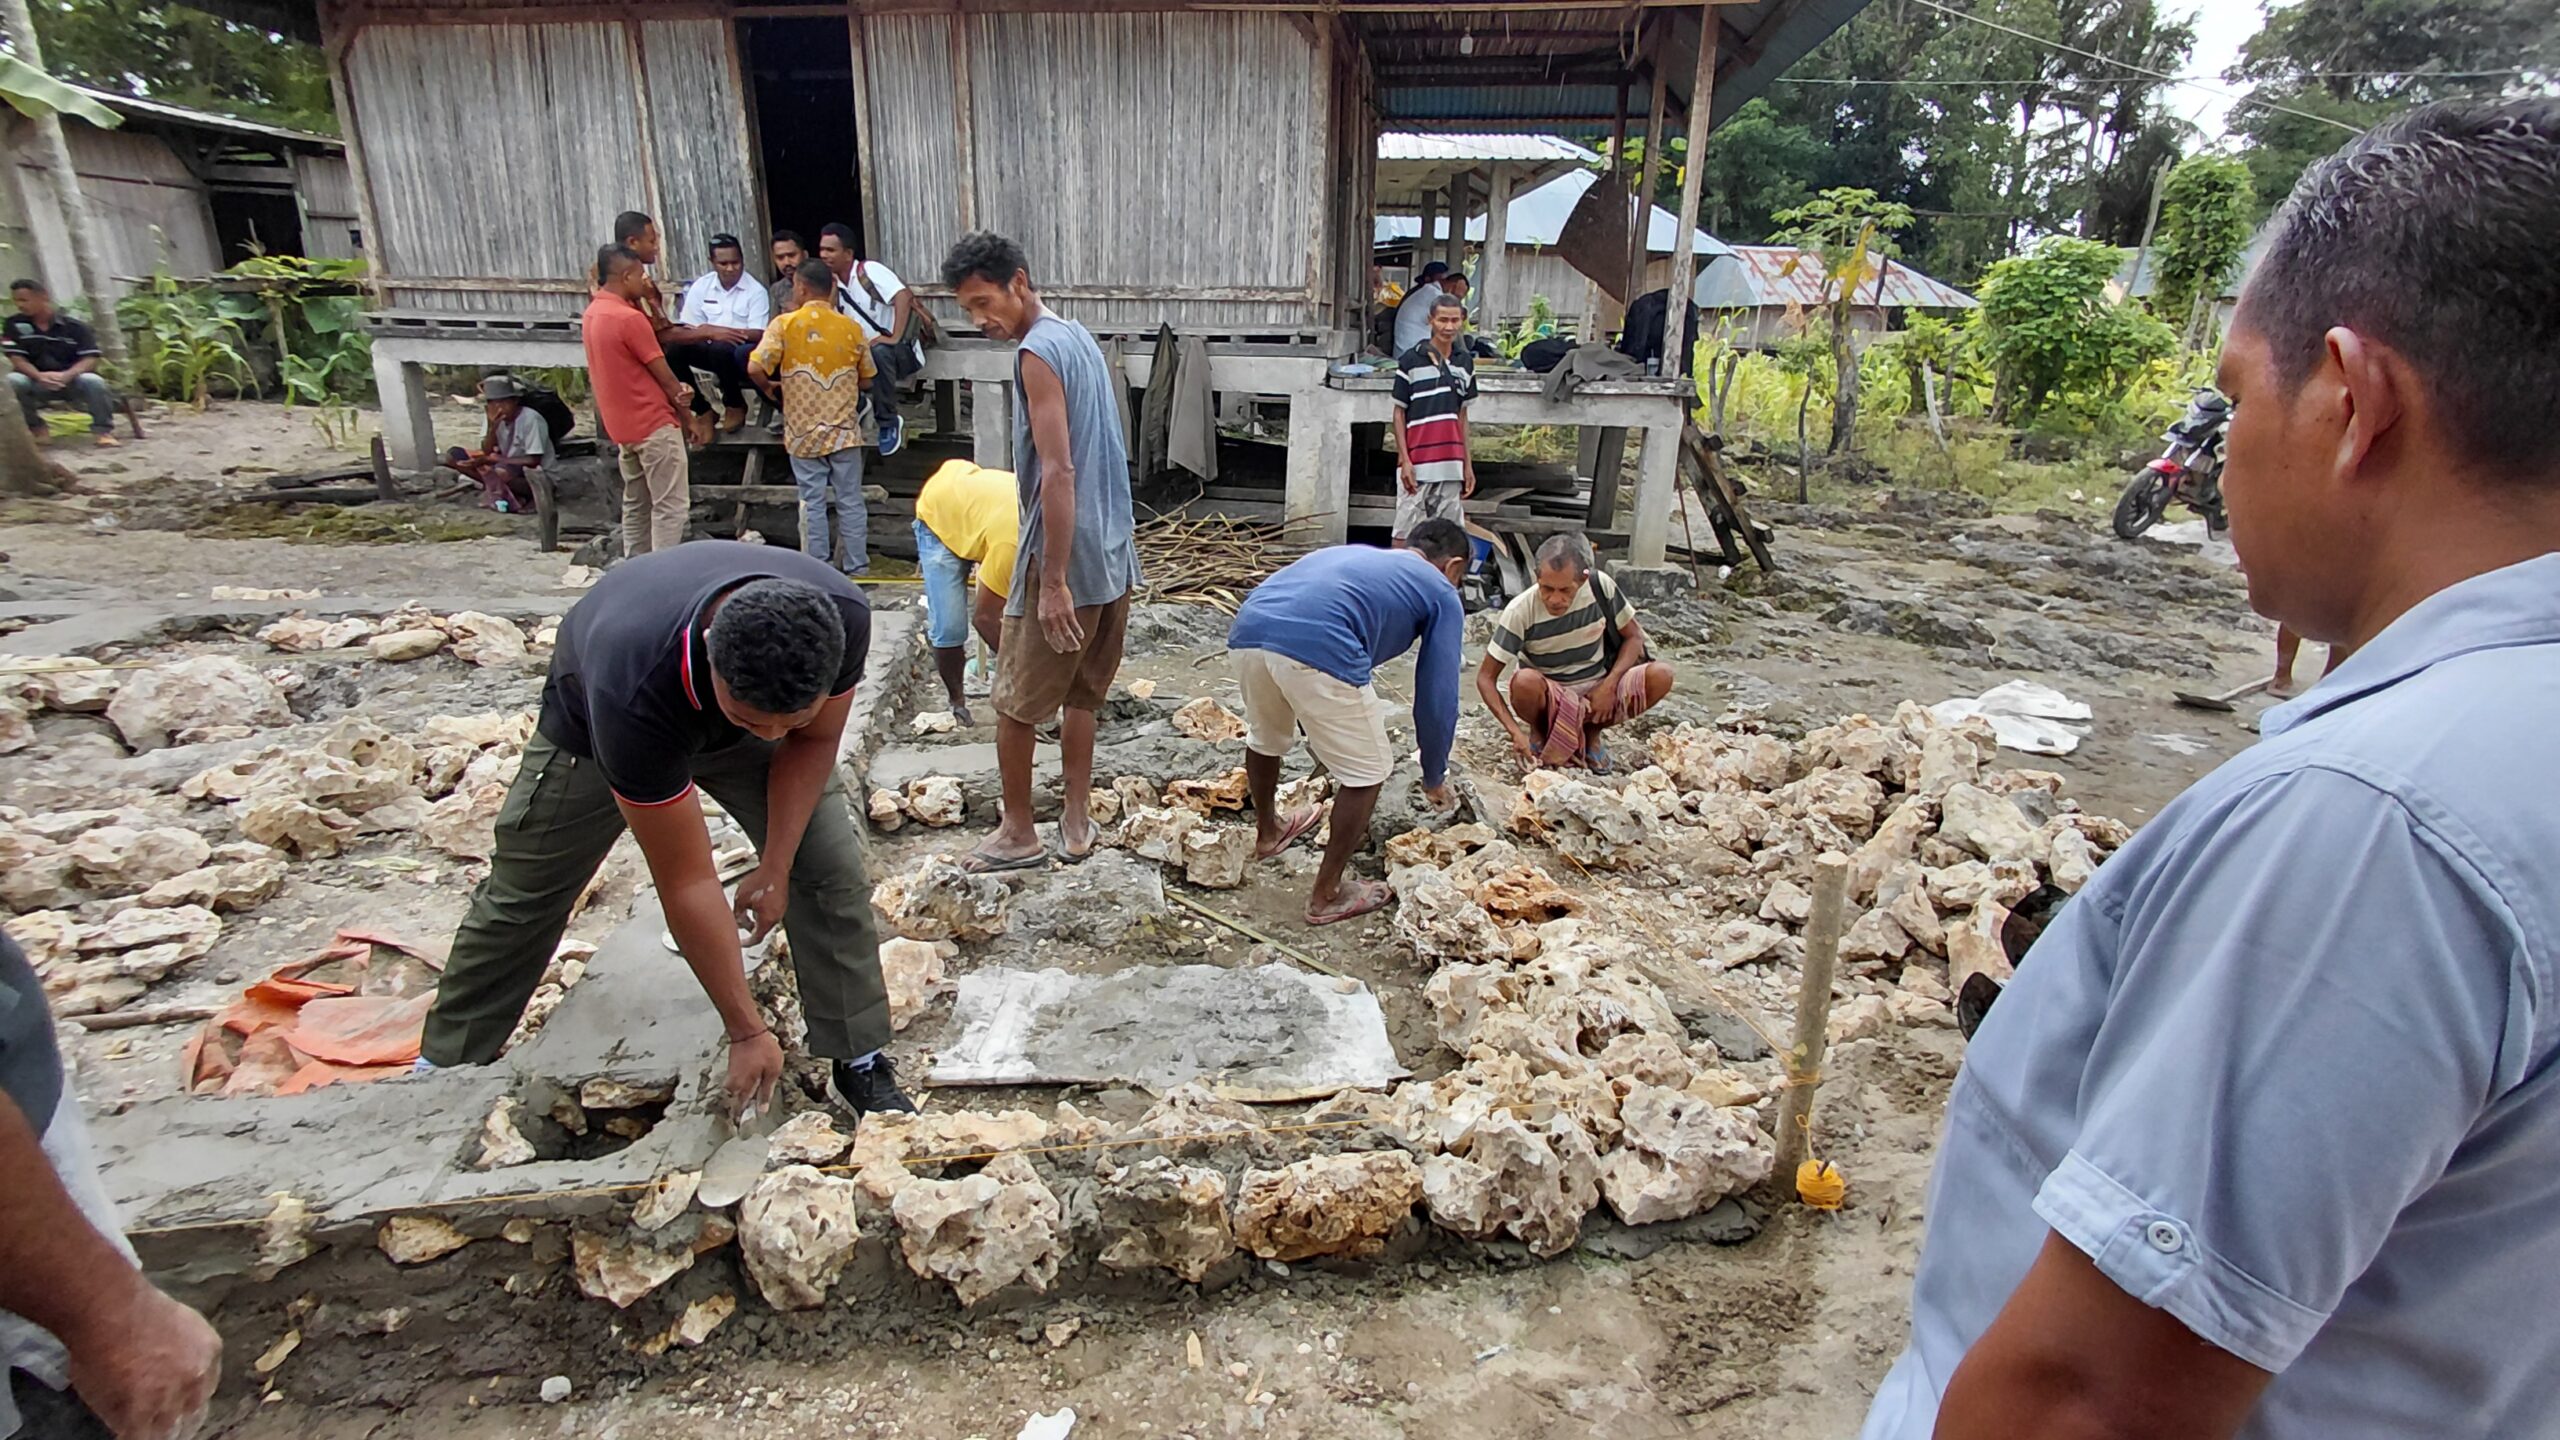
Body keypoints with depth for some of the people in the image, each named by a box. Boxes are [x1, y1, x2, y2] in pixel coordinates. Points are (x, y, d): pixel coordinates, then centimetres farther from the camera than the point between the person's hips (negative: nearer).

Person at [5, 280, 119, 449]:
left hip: (71, 380, -2)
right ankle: (37, 429, -7)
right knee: (12, 381, -30)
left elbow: (90, 358, -12)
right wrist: (39, 376, -28)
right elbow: (17, 359, -7)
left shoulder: (73, 325, -5)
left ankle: (102, 430, -16)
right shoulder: (15, 324, -1)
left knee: (94, 381, -33)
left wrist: (66, 375, -30)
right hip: (36, 383, 2)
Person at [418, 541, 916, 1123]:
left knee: (833, 872, -10)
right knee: (524, 896, 7)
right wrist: (747, 1030, -30)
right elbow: (686, 883, -37)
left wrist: (775, 868, -20)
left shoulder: (842, 619, -38)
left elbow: (813, 740, -14)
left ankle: (860, 1063, 4)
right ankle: (445, 1064, 31)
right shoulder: (633, 689, -46)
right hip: (594, 721, -2)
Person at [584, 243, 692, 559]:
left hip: (622, 424, 9)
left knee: (636, 503, 16)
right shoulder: (629, 318, -19)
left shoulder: (592, 314, 9)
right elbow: (662, 373, -13)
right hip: (653, 424, -9)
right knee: (670, 505, -5)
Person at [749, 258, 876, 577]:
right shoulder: (852, 328, 0)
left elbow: (755, 368, -14)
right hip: (844, 431, 1)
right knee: (850, 501, 7)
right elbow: (866, 377, 10)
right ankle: (858, 568, 11)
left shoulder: (785, 324, -7)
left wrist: (769, 388, 6)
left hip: (803, 432, -1)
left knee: (813, 502, 6)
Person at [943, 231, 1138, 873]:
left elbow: (1058, 472, -23)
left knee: (1015, 704, 7)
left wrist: (1053, 581, -23)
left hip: (1067, 561, -9)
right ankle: (1077, 822, 25)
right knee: (1081, 695, 17)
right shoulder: (1081, 338, 13)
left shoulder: (1038, 352, -16)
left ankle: (1018, 833, 19)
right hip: (1115, 556, 9)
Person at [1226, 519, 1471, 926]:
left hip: (1246, 631, 7)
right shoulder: (1442, 595, 19)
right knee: (1367, 772, 14)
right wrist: (1434, 779, 31)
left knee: (1265, 738, 34)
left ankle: (1267, 832, 56)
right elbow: (1436, 698, 16)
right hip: (1316, 649, -7)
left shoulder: (1357, 554, 38)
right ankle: (1327, 895, 23)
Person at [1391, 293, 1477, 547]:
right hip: (1417, 463, -5)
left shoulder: (1465, 362, 11)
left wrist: (1468, 464, 12)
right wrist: (1405, 459, -10)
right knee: (1406, 531, -1)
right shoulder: (1411, 360, -3)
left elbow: (1462, 415, 16)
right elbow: (1399, 413, -1)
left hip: (1451, 464, 5)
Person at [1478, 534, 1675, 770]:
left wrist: (1609, 685, -18)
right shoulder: (1521, 611, -21)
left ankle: (1591, 733, 2)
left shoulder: (1600, 586, -14)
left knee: (1660, 676, -22)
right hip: (1549, 698, -3)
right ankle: (1539, 733, -2)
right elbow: (1486, 677, -18)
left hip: (1597, 691, 3)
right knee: (1525, 680, -37)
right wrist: (1515, 731, -30)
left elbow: (1633, 637, -2)